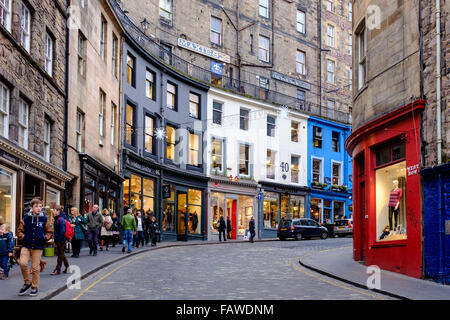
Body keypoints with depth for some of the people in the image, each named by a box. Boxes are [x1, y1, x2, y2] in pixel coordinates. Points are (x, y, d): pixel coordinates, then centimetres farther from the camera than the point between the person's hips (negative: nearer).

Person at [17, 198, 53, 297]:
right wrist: (22, 237, -8)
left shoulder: (44, 219, 0)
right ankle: (27, 282, 7)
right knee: (22, 263, -16)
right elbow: (19, 230, 10)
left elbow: (49, 232, 10)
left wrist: (45, 238, -8)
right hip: (26, 246, 1)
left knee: (35, 267, 3)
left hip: (38, 247, 0)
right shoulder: (26, 218, 1)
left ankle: (35, 287, 20)